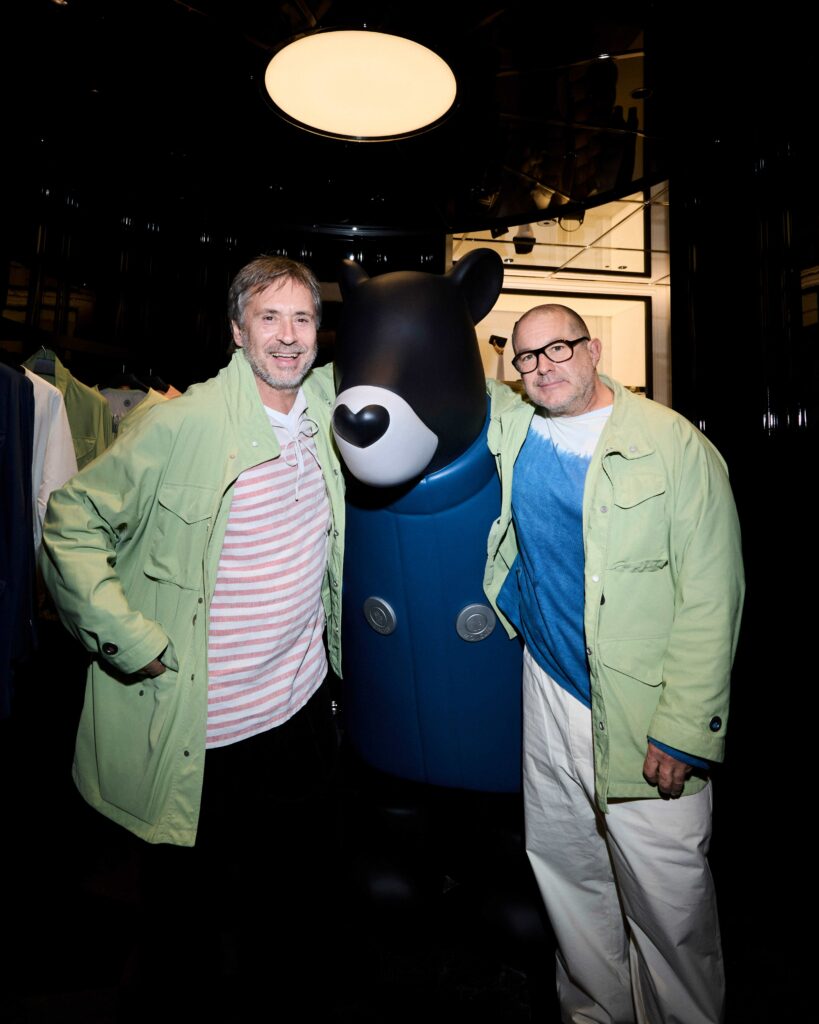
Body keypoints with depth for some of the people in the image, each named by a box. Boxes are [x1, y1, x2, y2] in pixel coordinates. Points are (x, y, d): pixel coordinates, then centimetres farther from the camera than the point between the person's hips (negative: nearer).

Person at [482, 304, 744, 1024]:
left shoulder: (677, 447, -10)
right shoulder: (511, 425, 5)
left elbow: (712, 599, -11)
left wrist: (684, 731, -14)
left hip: (643, 711, -4)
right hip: (549, 695, 5)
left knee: (670, 901, 7)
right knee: (568, 875, 20)